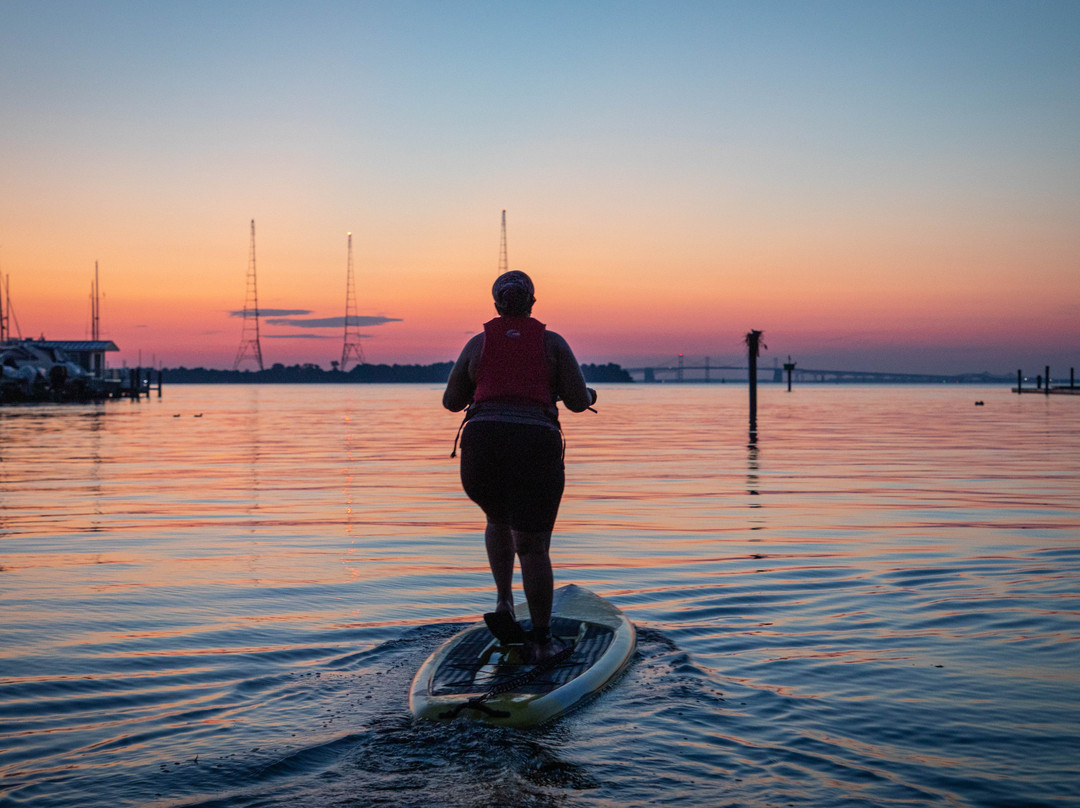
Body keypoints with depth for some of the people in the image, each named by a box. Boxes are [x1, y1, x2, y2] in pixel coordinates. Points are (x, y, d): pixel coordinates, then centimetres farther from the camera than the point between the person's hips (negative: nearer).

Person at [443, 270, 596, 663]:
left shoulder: (478, 343, 13)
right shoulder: (552, 342, 9)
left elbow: (451, 402, 17)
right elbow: (577, 401, 5)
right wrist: (589, 395, 28)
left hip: (482, 446, 2)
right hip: (536, 447, -2)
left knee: (499, 520, 30)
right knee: (533, 546, 8)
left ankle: (503, 603, 17)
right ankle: (541, 639, 11)